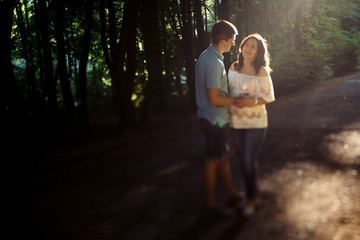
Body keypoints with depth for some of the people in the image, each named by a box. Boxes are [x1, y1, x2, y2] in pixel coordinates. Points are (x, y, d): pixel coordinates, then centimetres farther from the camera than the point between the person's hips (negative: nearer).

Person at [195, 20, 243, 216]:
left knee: (223, 156, 20)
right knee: (213, 161, 4)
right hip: (214, 120, -10)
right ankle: (211, 203, 18)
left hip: (210, 117, 10)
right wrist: (236, 101, -12)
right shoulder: (214, 62, -24)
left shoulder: (205, 56, 8)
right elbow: (214, 99, -26)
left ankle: (232, 193, 35)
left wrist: (232, 98, 11)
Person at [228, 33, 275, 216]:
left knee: (248, 161, -5)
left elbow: (269, 97, -8)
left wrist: (252, 101, -24)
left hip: (255, 122, -5)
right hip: (235, 121, 5)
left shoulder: (261, 71, -9)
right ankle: (253, 195, 33)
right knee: (241, 157, 13)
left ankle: (251, 198, 16)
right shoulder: (234, 67, 6)